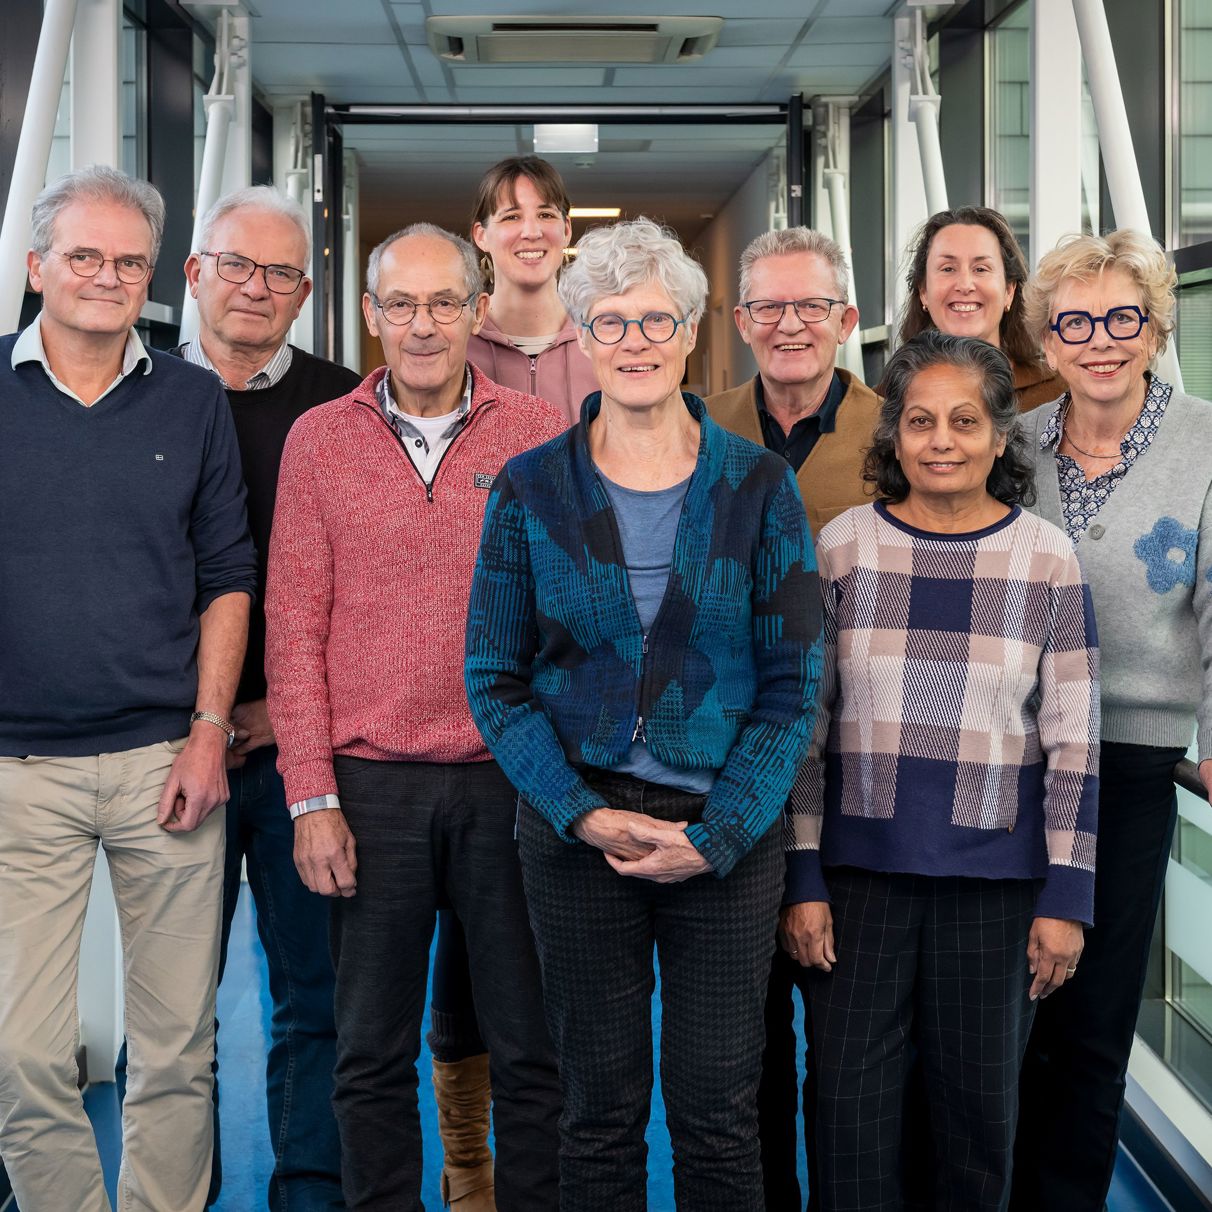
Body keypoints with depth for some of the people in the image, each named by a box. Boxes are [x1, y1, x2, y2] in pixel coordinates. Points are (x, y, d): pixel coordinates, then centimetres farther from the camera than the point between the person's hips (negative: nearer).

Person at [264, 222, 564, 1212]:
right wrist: (312, 797, -3)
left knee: (532, 1047, 8)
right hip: (371, 786, 0)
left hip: (511, 781, 0)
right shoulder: (319, 440, 4)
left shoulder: (541, 437, 3)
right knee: (372, 1055, 10)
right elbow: (294, 628, 3)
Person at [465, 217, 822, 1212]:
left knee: (719, 1111, 5)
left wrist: (716, 836, -10)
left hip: (729, 828, 0)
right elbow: (494, 677, 2)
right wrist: (582, 816, -10)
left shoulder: (758, 484, 0)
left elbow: (793, 681, -1)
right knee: (600, 1103, 9)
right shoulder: (531, 488, 1)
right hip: (575, 823, 0)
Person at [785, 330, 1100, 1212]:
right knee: (853, 1100, 5)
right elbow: (806, 724, 2)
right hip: (862, 867, 0)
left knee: (982, 1101, 10)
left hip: (996, 874, 0)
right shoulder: (844, 545, 0)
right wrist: (805, 878, -1)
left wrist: (1067, 894, -3)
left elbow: (1074, 742, 0)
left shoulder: (1046, 558, -1)